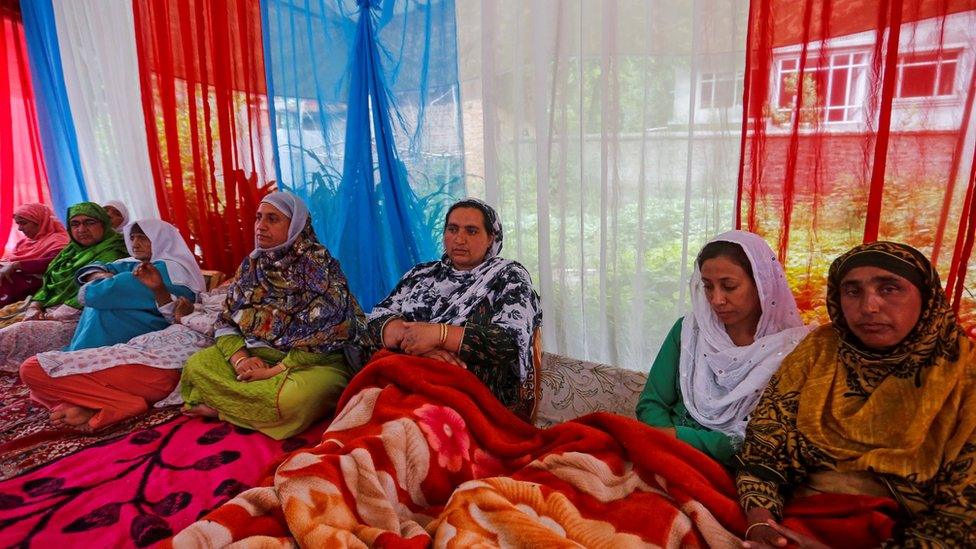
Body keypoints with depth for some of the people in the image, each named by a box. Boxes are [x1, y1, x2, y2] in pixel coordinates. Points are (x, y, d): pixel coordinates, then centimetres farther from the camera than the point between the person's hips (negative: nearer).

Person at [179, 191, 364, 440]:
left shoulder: (318, 266, -13)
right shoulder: (251, 265, 7)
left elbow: (326, 336, -20)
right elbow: (226, 321, 7)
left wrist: (275, 371, -19)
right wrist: (240, 358, -13)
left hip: (312, 363, -5)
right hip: (255, 356, 6)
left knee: (295, 397, -35)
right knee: (196, 365, -9)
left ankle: (223, 408, -9)